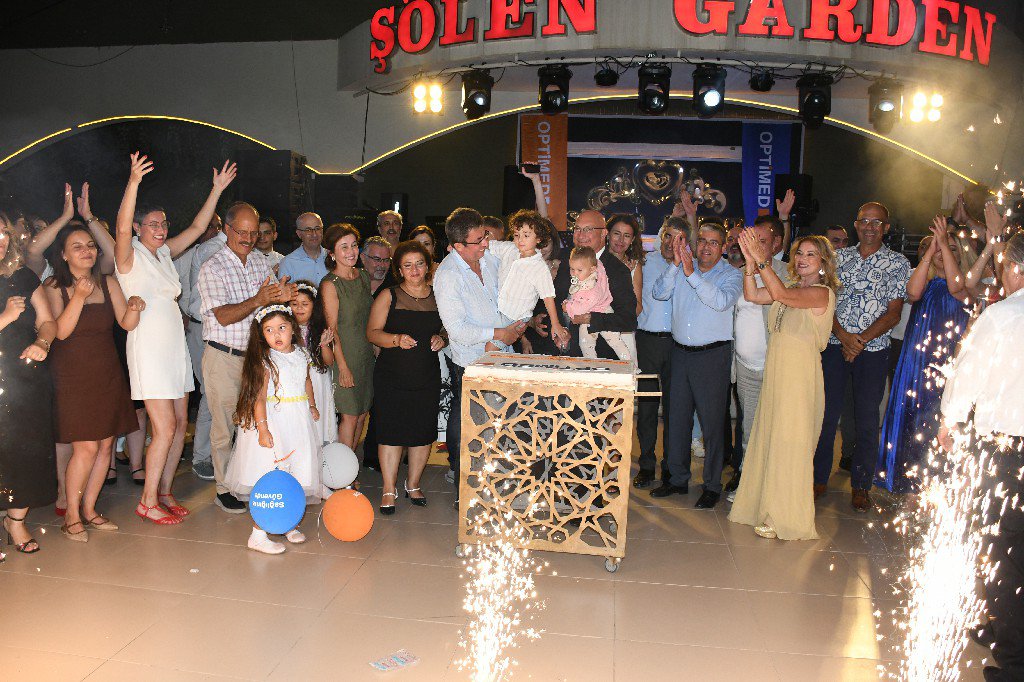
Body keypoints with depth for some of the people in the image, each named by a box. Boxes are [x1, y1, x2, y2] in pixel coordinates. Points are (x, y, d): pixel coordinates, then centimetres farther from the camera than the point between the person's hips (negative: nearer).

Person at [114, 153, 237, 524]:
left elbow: (197, 227, 14)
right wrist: (133, 182, -40)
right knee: (165, 429, -8)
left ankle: (164, 492, 20)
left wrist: (217, 189, 8)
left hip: (175, 347, 7)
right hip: (149, 350, -7)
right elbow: (122, 228, -26)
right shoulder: (130, 255, -6)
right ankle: (148, 501, 6)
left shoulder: (165, 252, 12)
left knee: (180, 423, 8)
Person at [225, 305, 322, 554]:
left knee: (294, 479, 12)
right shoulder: (266, 361, -13)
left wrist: (312, 406, 22)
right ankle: (258, 535, 1)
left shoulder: (301, 355, 7)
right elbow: (259, 397, -18)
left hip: (299, 421, 7)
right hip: (273, 422, -6)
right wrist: (262, 428, -25)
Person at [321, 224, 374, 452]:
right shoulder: (330, 284, -12)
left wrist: (375, 348, 11)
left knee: (362, 414, 11)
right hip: (345, 354, -7)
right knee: (350, 416, -2)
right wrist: (343, 366, -15)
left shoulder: (364, 277, 9)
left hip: (367, 353, 7)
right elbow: (332, 329, -13)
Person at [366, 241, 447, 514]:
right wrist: (397, 339, -19)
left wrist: (442, 339, -4)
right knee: (391, 430, -3)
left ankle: (413, 483, 25)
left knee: (423, 431, 6)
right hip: (392, 376, -2)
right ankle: (389, 489, 10)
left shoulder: (438, 296, 9)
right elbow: (372, 332, -3)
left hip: (428, 376, 3)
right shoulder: (389, 296, 1)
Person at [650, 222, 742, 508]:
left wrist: (692, 274, -24)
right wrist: (676, 265, -13)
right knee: (678, 418, 10)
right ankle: (678, 479, 23)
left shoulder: (731, 274, -2)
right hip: (681, 353, 4)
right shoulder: (682, 269, 10)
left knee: (712, 422, 1)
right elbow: (660, 293, -2)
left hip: (713, 354, -4)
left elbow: (721, 301, -20)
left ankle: (712, 486, 13)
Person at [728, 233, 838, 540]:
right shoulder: (792, 289, 14)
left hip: (800, 375, -8)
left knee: (788, 444, -1)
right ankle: (766, 506, 25)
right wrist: (750, 263, -6)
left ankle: (786, 518, 12)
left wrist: (762, 260, -23)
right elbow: (753, 295, 5)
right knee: (768, 440, 12)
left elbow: (779, 294, -25)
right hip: (775, 373, 8)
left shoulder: (822, 293, -10)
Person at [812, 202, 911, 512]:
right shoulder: (839, 257, 9)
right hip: (834, 344, 1)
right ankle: (819, 478, 16)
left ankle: (860, 486, 17)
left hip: (873, 349, -1)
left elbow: (893, 313, -3)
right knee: (826, 413, 3)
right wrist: (843, 335, -13)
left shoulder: (898, 263, 4)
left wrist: (862, 339, -16)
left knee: (867, 419, 4)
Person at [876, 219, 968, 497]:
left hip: (949, 363, -1)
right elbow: (913, 292, -16)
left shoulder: (965, 287, 4)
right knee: (910, 419, 5)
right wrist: (932, 249, -17)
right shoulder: (924, 281, 8)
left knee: (939, 426, 0)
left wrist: (944, 244, -22)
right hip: (916, 360, 1)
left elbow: (955, 287, -20)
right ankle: (908, 485, 19)